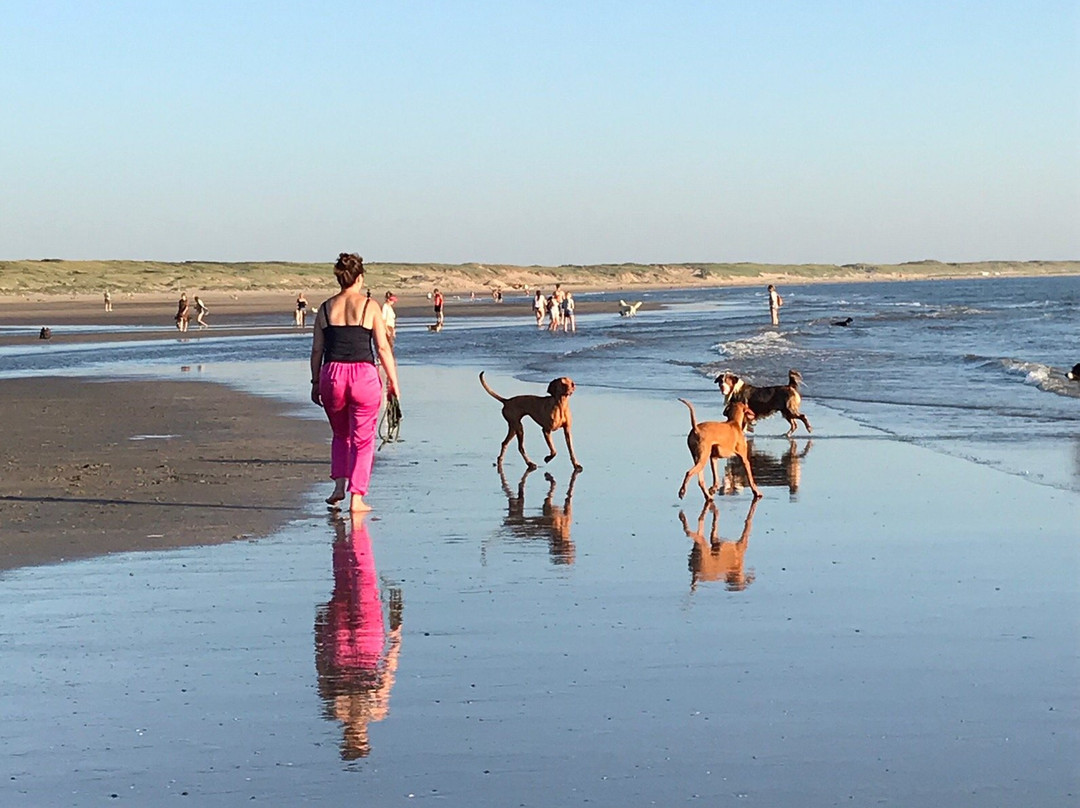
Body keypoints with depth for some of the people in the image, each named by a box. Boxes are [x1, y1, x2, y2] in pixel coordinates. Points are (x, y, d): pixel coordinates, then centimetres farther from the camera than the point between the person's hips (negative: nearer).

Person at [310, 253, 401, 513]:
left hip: (332, 376, 3)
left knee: (341, 434, 24)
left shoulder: (326, 308, 5)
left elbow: (317, 350, 6)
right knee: (362, 440, 7)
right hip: (364, 375, -3)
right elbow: (383, 348, -3)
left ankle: (339, 484, 10)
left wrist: (316, 383, 15)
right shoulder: (369, 306, -2)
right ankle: (357, 498, 4)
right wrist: (393, 382, 4)